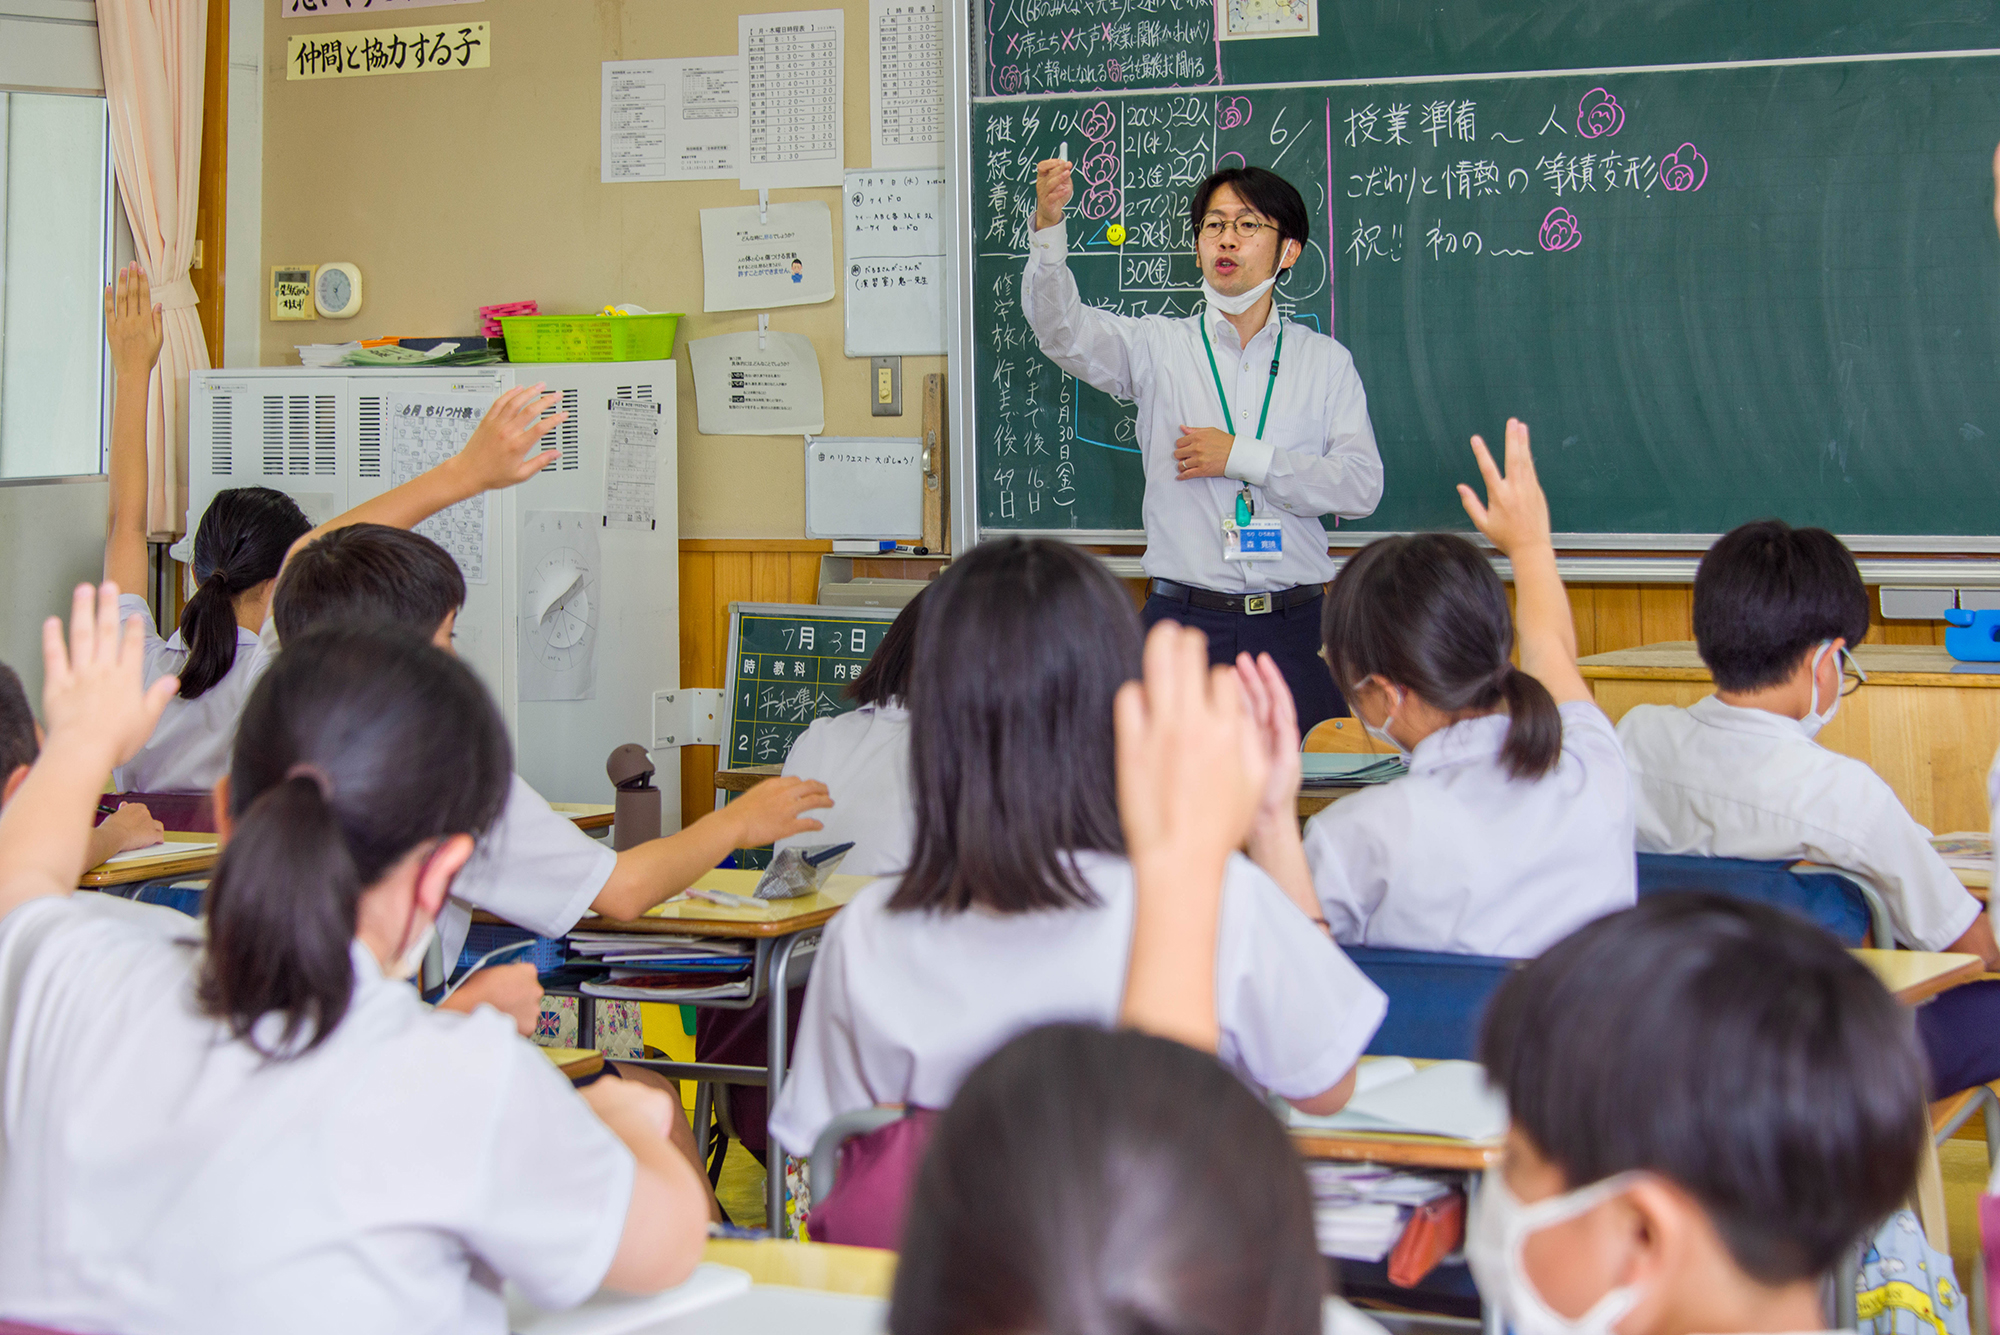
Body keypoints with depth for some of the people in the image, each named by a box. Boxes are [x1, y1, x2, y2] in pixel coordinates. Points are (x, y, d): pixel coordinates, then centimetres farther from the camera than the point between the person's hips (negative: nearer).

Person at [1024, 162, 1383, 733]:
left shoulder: (1325, 360, 8)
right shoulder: (1159, 347, 8)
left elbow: (1362, 485, -2)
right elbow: (1062, 329, -9)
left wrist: (1242, 458, -9)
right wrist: (1049, 226, -26)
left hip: (1291, 626, 1)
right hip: (1184, 619, 0)